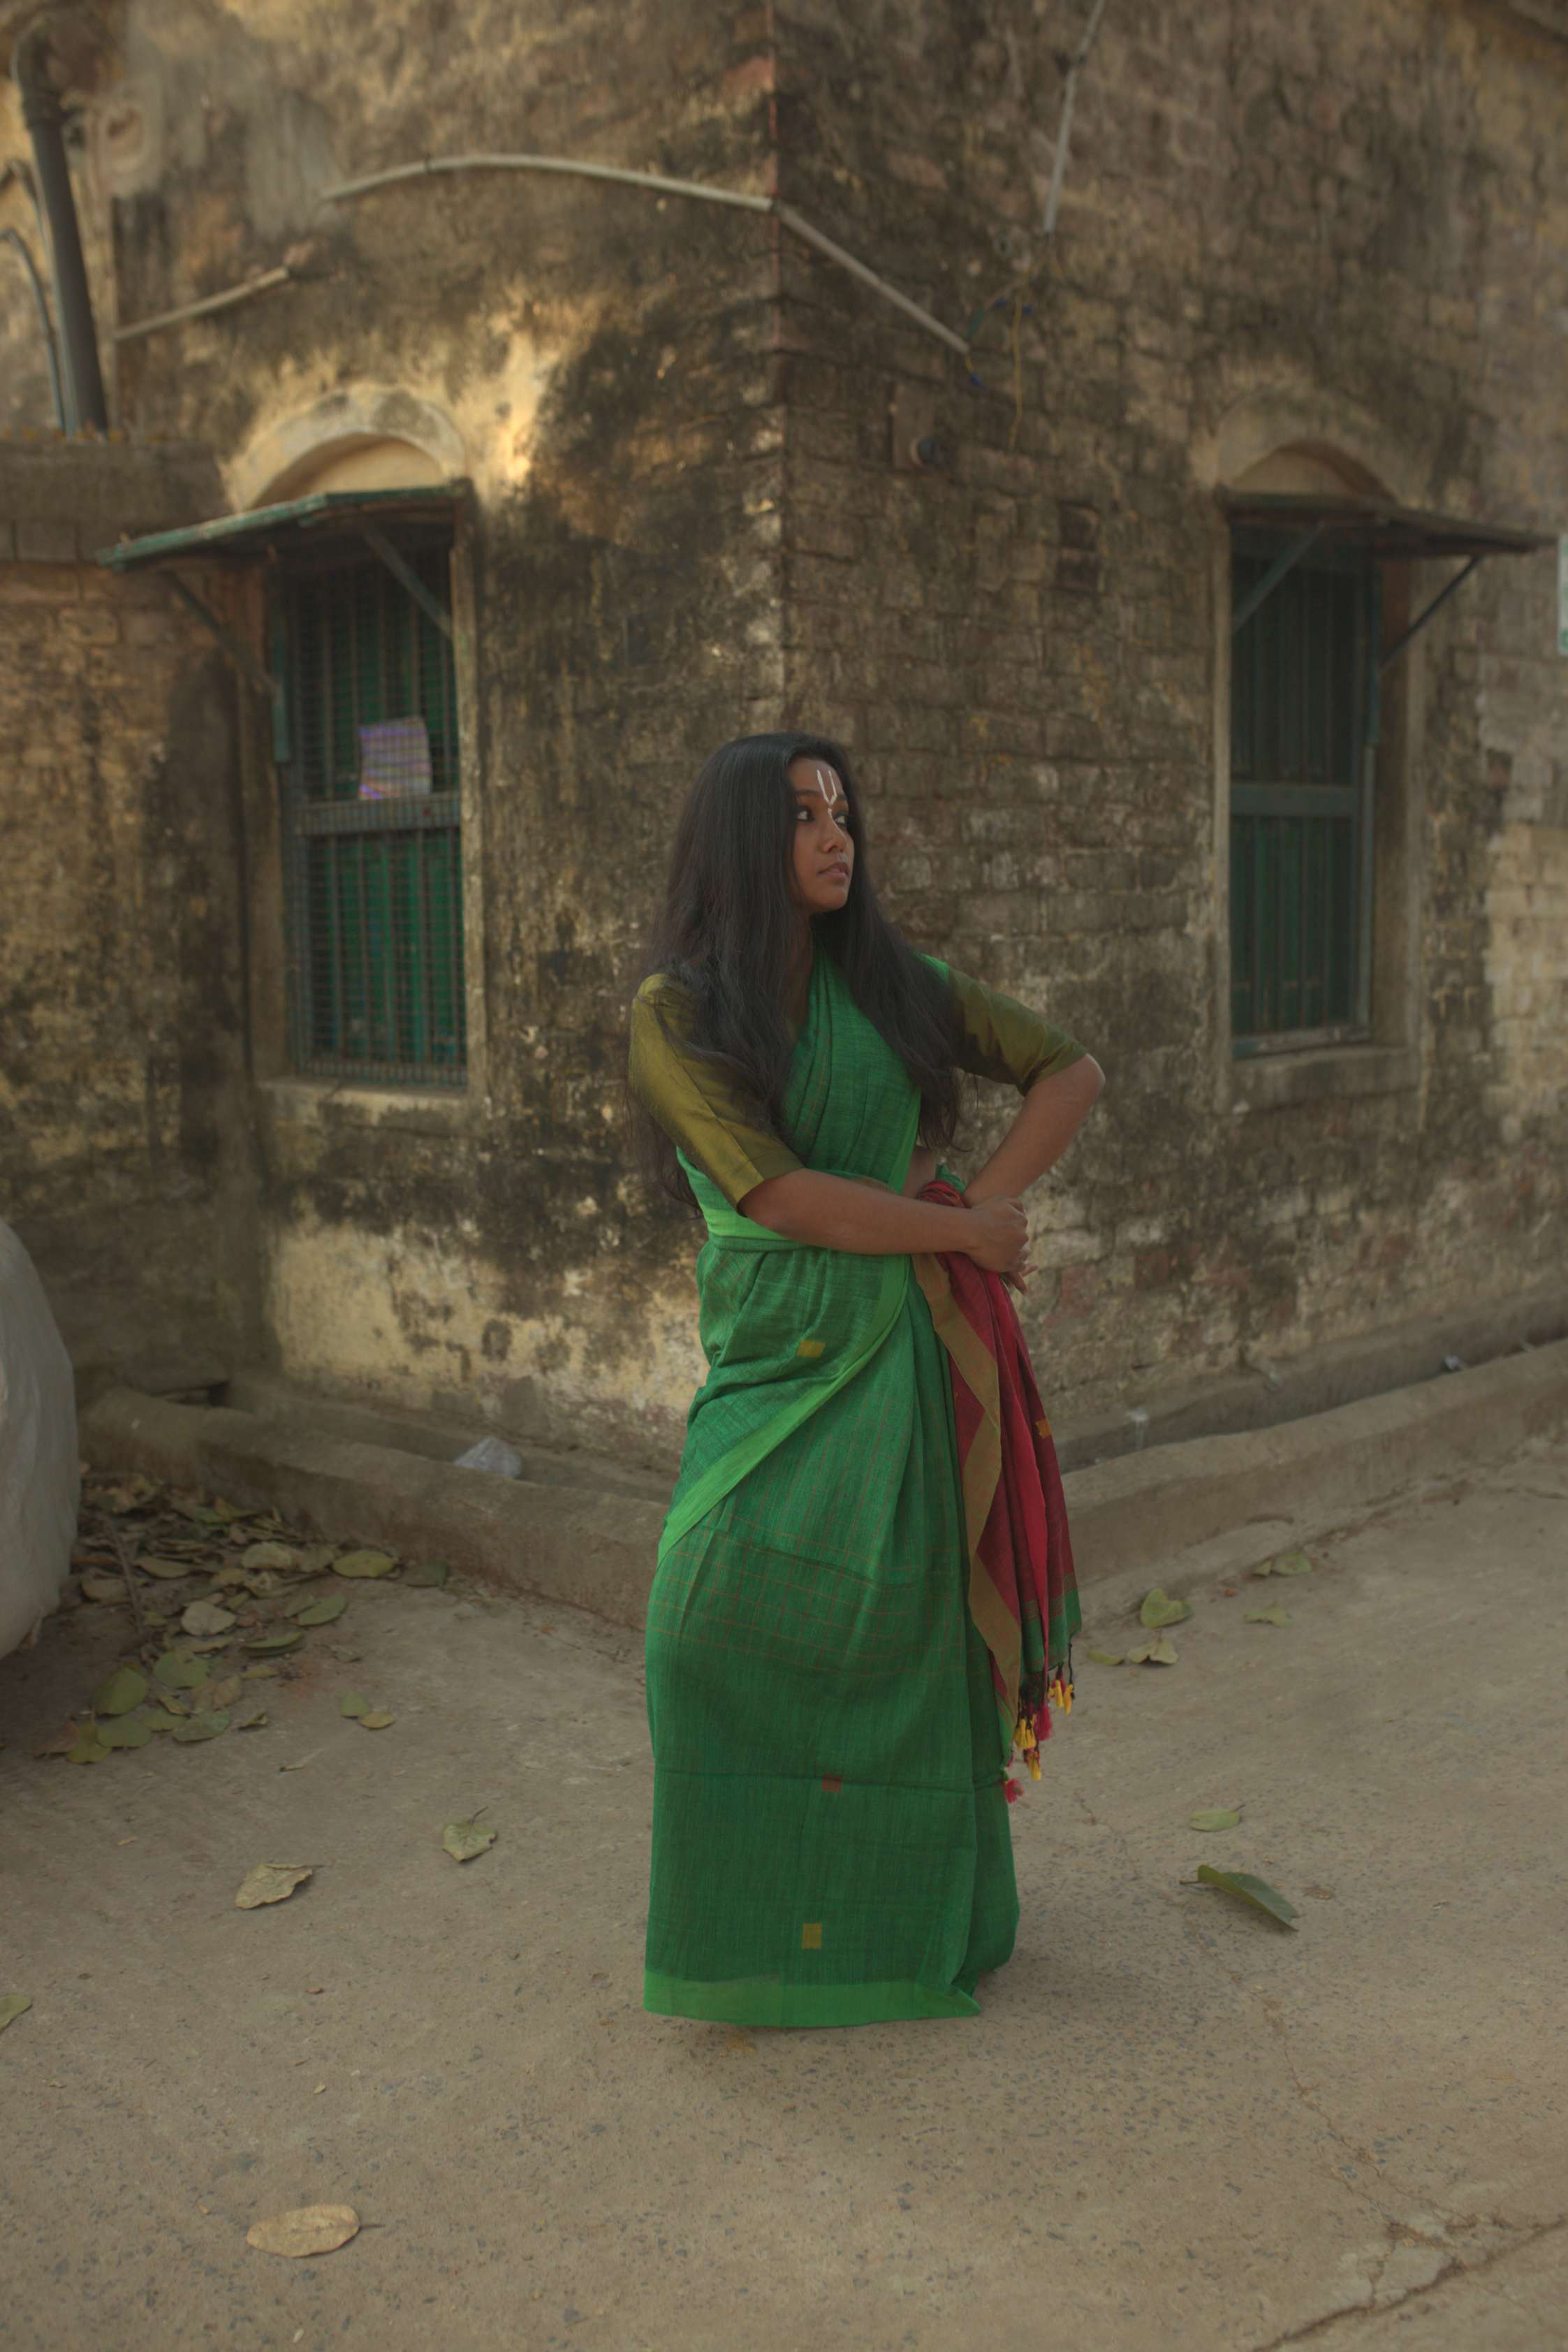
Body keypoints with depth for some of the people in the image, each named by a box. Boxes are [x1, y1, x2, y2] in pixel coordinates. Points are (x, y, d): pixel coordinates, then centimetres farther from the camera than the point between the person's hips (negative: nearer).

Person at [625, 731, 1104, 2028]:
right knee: (716, 1615, -10)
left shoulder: (893, 984, 6)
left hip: (901, 1348, 1)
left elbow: (1073, 1070, 12)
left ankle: (908, 1909, 21)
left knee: (899, 1624, 0)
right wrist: (970, 1234, -7)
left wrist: (982, 1199, -3)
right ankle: (754, 1918, 12)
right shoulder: (675, 1013, -2)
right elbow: (779, 1195, -12)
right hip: (773, 1349, -1)